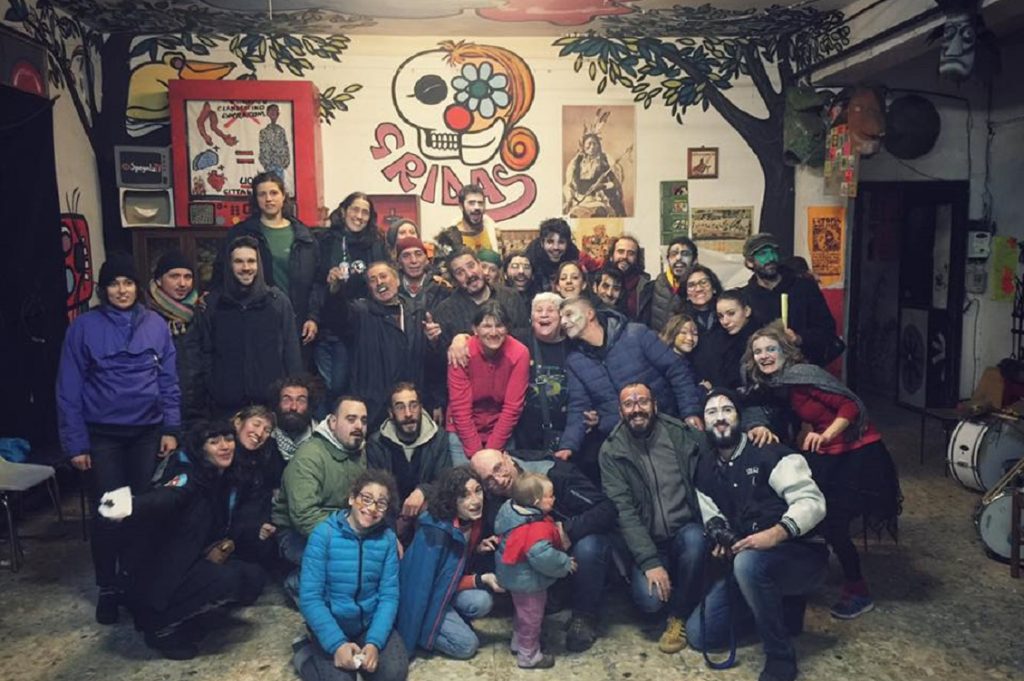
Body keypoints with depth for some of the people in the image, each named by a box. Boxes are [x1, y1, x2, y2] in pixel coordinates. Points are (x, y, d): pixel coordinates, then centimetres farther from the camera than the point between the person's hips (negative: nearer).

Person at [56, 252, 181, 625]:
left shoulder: (156, 324, 1)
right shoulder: (84, 326, -5)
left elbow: (169, 381, 4)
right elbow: (69, 389, -4)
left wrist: (171, 428, -1)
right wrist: (75, 442, -6)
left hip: (147, 432, 2)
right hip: (102, 435, -2)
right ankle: (107, 588, 19)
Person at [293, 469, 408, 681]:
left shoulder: (387, 538, -4)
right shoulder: (324, 533, -14)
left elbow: (389, 596, -5)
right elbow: (309, 597, -16)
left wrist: (374, 642, -20)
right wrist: (337, 644, -24)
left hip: (371, 623, 2)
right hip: (332, 626, -2)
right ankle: (308, 657, 7)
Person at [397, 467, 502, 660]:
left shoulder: (474, 521, -7)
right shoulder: (435, 531, -29)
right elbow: (434, 583, -21)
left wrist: (478, 549, -11)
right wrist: (481, 579, -25)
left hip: (446, 588, 7)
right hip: (421, 597, -6)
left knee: (482, 601, -21)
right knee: (467, 645, -12)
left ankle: (451, 620, 5)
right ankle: (416, 630, 5)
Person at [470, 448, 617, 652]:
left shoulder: (554, 473, -30)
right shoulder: (494, 502, -13)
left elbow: (606, 508, -30)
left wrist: (569, 530, -41)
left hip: (584, 536, -4)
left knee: (587, 548, -37)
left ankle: (585, 616, -11)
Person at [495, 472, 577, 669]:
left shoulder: (514, 511, -7)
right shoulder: (536, 528, -36)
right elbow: (543, 557, -41)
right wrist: (566, 563, -22)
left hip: (517, 576, 10)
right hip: (527, 580, -10)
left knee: (523, 612, 30)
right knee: (531, 617, 11)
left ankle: (518, 642, 49)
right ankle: (528, 656, 28)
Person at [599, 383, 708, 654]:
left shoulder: (683, 435, -2)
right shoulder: (611, 451, -5)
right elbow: (623, 510, -11)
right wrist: (650, 561, -18)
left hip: (686, 530, 1)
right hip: (648, 541, 0)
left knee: (694, 539, -33)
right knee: (649, 599, -24)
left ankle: (678, 615, -7)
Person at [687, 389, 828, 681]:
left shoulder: (769, 453, -11)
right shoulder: (705, 470, 8)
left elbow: (812, 502, -19)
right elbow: (711, 518, 11)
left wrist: (776, 534, -34)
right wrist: (721, 535, -13)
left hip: (802, 556, -6)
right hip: (749, 564, 7)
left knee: (748, 562, -40)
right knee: (699, 634, -1)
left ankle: (780, 657, -18)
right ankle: (780, 609, 17)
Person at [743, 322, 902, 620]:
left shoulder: (803, 375, -20)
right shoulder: (773, 385, 4)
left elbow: (852, 406, -22)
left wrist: (825, 436, -36)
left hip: (858, 453, -8)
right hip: (826, 456, 8)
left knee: (833, 523, -7)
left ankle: (858, 593, 13)